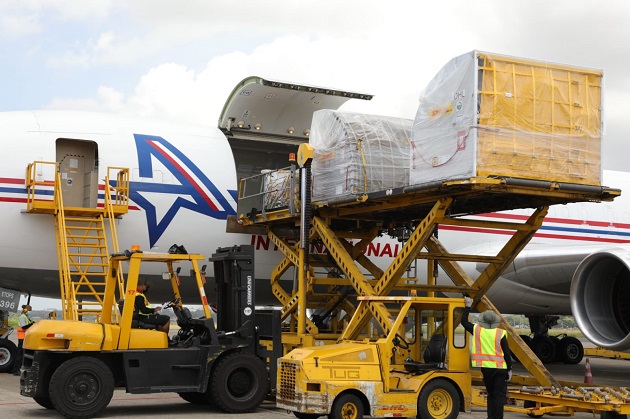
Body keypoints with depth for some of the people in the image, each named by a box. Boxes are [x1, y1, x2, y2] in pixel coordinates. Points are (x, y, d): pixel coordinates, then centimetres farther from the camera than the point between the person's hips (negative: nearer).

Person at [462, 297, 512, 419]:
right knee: (499, 395, 1)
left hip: (486, 368, 3)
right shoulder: (500, 333, -7)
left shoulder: (477, 330, -1)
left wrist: (468, 306, 23)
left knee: (491, 394, 16)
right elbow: (507, 353, -7)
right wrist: (510, 369, 2)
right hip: (500, 368, -3)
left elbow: (464, 321, 15)